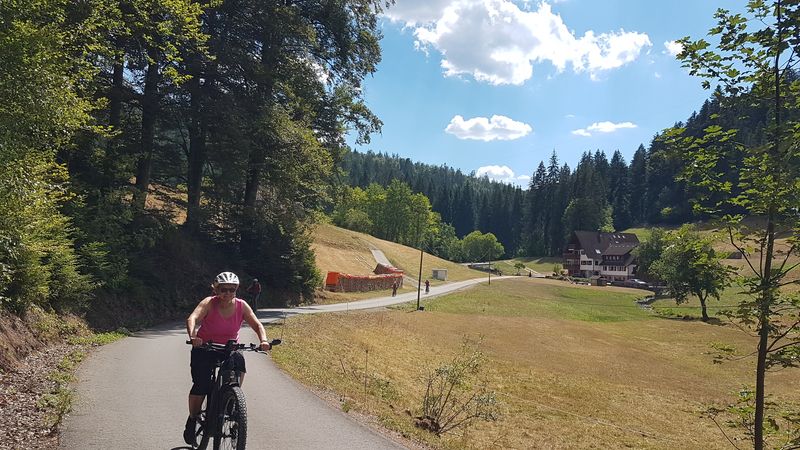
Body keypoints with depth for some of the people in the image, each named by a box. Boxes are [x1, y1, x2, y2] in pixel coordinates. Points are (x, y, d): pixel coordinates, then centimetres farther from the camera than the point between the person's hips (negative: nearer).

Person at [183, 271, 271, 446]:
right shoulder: (209, 303, -19)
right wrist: (192, 336, -53)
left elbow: (257, 324, -18)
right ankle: (192, 421, 14)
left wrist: (263, 340, -37)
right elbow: (192, 318, -34)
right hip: (204, 348, -2)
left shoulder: (241, 306, -12)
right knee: (201, 386, -12)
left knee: (240, 363, -27)